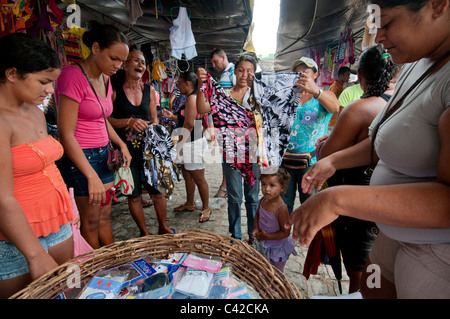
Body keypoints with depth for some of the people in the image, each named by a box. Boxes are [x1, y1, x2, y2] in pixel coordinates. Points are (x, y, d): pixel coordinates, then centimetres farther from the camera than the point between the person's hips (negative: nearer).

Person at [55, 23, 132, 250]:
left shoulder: (105, 79, 10)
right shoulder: (73, 76, -17)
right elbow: (66, 134, -20)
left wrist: (121, 144, 6)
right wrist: (92, 176, -22)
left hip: (102, 154, 8)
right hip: (79, 157, -8)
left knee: (105, 217, 17)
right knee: (90, 222, 5)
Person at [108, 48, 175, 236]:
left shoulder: (149, 90, 9)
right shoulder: (114, 88, -3)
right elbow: (105, 119, -5)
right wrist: (129, 122, -19)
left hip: (149, 148, 3)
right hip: (126, 150, -2)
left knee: (158, 189, 6)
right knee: (134, 195, 7)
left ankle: (162, 227, 30)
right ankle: (144, 233, 28)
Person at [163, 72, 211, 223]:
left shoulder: (192, 98, -17)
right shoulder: (191, 98, 15)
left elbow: (189, 125, -23)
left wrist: (178, 145, -21)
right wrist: (172, 116, 15)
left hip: (194, 143, -11)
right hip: (189, 143, 11)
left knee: (198, 178, 1)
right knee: (186, 174, 19)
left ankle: (206, 208, 17)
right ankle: (189, 204, 35)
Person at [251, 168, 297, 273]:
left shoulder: (281, 209, -32)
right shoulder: (263, 200, -12)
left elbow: (286, 232, -25)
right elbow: (257, 214, 7)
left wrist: (267, 236, -24)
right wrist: (256, 228, -9)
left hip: (277, 248, -6)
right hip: (263, 245, 6)